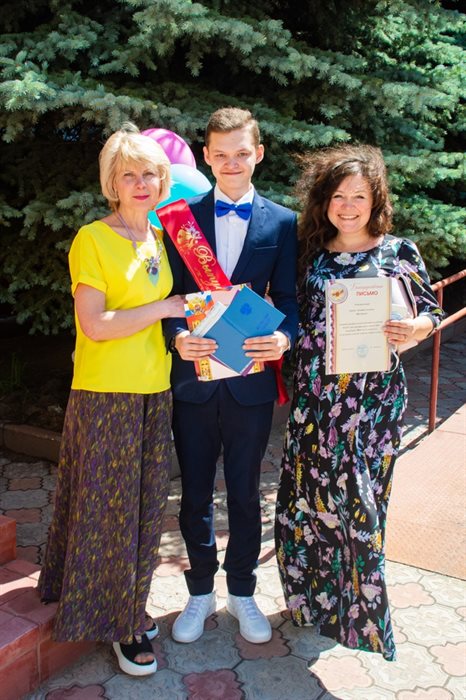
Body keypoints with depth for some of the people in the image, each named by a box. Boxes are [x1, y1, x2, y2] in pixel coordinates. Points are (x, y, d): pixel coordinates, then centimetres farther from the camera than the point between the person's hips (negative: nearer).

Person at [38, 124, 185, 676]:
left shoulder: (159, 238, 11)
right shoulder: (92, 239, -9)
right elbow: (95, 325, -17)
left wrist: (182, 333, 4)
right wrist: (165, 307, -15)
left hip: (154, 391, 6)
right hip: (106, 392, -6)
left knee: (144, 506, 14)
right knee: (109, 507, 5)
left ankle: (129, 607, 32)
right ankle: (116, 622, 22)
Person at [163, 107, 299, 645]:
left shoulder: (282, 223, 3)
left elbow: (287, 298, 0)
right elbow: (167, 295, 0)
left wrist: (283, 337, -22)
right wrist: (178, 337, -20)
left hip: (251, 382, 0)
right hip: (193, 379, 1)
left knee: (245, 493, 13)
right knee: (194, 493, 13)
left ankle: (242, 590, 34)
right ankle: (200, 590, 34)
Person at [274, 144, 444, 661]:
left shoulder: (399, 251, -1)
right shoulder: (311, 253, 7)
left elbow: (430, 310, 2)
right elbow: (295, 315, 11)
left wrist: (414, 330, -19)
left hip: (372, 395, -3)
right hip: (313, 392, 3)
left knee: (357, 500, 2)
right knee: (307, 496, 9)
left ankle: (361, 606, 25)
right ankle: (316, 594, 32)